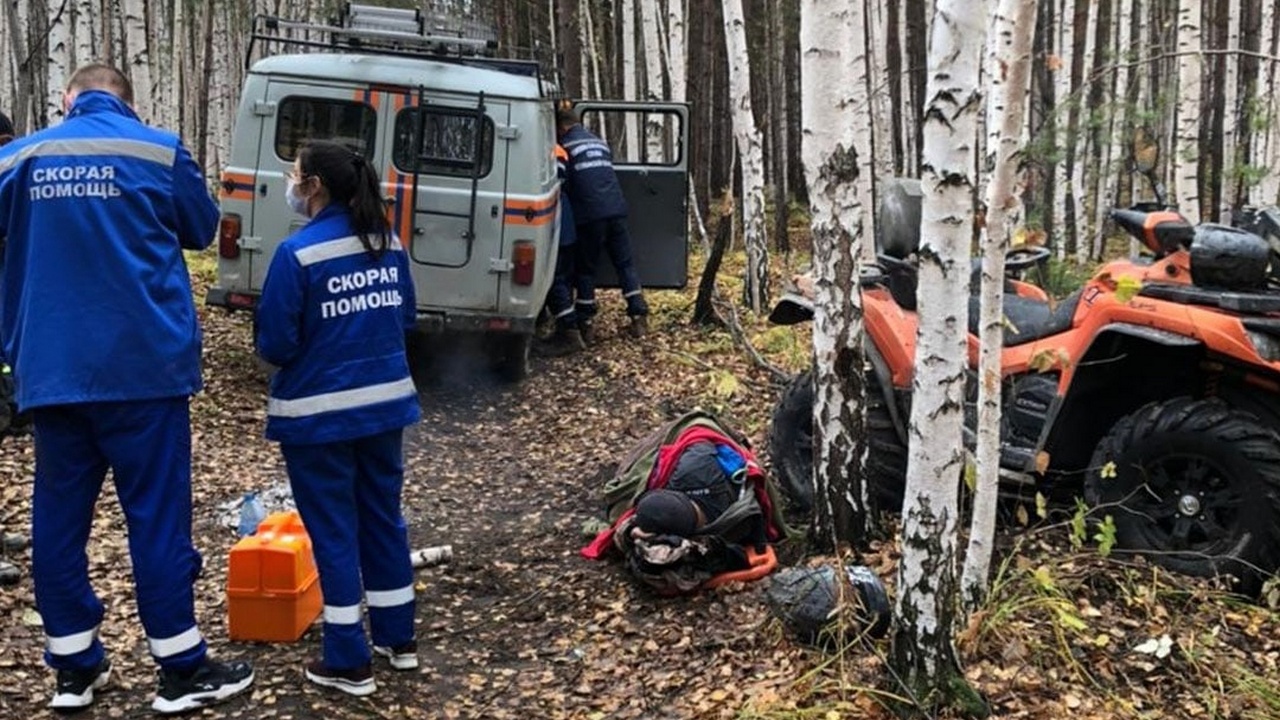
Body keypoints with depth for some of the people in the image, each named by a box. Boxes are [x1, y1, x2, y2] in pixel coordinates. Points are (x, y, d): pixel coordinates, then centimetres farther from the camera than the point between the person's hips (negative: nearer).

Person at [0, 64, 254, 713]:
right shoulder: (159, 151, -3)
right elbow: (201, 229, 12)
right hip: (142, 362, -3)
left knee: (59, 513, 12)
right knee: (158, 512, 2)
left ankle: (74, 665, 21)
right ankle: (182, 670, 9)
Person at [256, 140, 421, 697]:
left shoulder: (298, 252, -17)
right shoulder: (388, 244, 3)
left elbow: (274, 345, -15)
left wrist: (309, 348, 6)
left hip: (318, 413, -6)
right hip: (385, 401, 6)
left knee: (334, 531, 4)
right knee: (383, 517, 17)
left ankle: (349, 664, 12)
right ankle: (399, 640, 29)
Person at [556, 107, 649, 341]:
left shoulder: (567, 146, 1)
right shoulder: (600, 143, 20)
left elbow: (564, 182, 0)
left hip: (590, 214, -5)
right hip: (616, 209, 5)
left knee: (585, 268, 5)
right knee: (625, 263, 9)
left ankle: (585, 324, 6)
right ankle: (639, 317, 5)